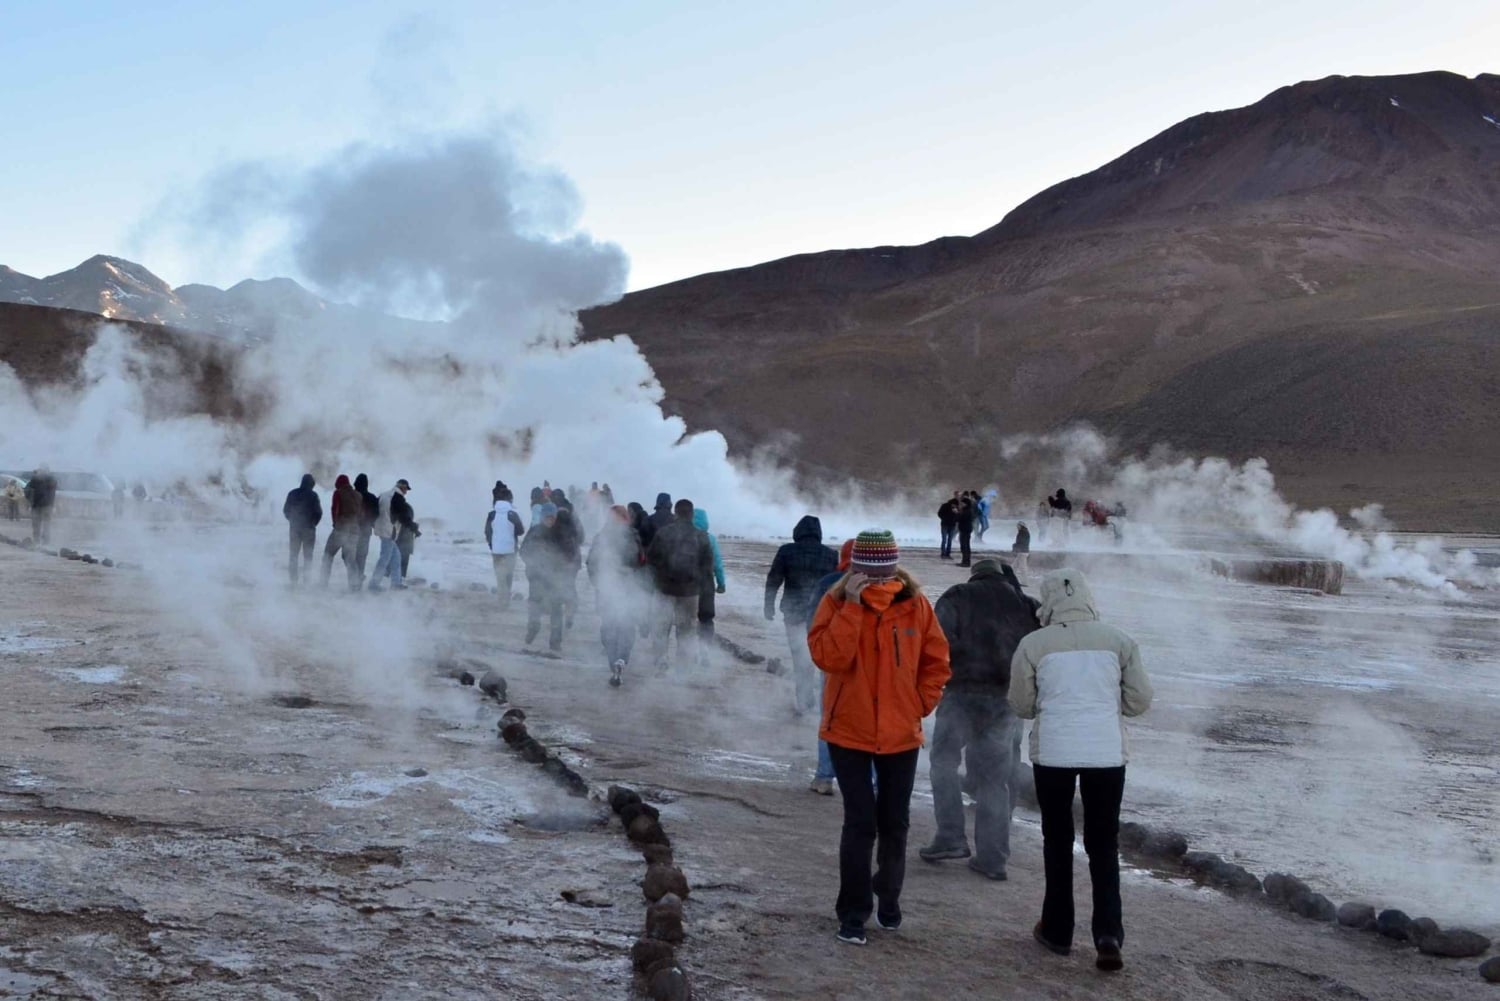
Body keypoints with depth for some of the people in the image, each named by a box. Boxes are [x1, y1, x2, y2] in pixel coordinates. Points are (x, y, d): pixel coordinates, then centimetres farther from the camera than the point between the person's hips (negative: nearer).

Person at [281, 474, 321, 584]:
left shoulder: (292, 493, 2)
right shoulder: (313, 495, -10)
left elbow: (285, 510, 6)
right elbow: (318, 512, -10)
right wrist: (313, 522, 6)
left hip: (294, 527, 3)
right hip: (309, 528, -3)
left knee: (294, 554, 10)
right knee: (307, 554, 4)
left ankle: (293, 579, 5)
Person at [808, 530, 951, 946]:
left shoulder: (915, 605, -4)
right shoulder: (837, 602, -9)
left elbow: (936, 662, 7)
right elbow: (828, 657, -24)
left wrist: (921, 704, -2)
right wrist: (853, 606, -26)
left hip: (901, 735, 3)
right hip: (849, 733, -2)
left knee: (895, 823, 14)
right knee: (860, 824, -4)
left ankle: (888, 897, 35)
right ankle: (853, 913, 8)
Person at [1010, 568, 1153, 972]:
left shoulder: (1034, 644, -4)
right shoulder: (1118, 641, 0)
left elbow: (1022, 705, 3)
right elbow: (1139, 700, 4)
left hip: (1053, 753, -1)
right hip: (1107, 753, 1)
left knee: (1058, 840, 15)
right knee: (1104, 844, 11)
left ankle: (1057, 930, 21)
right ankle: (1109, 934, 0)